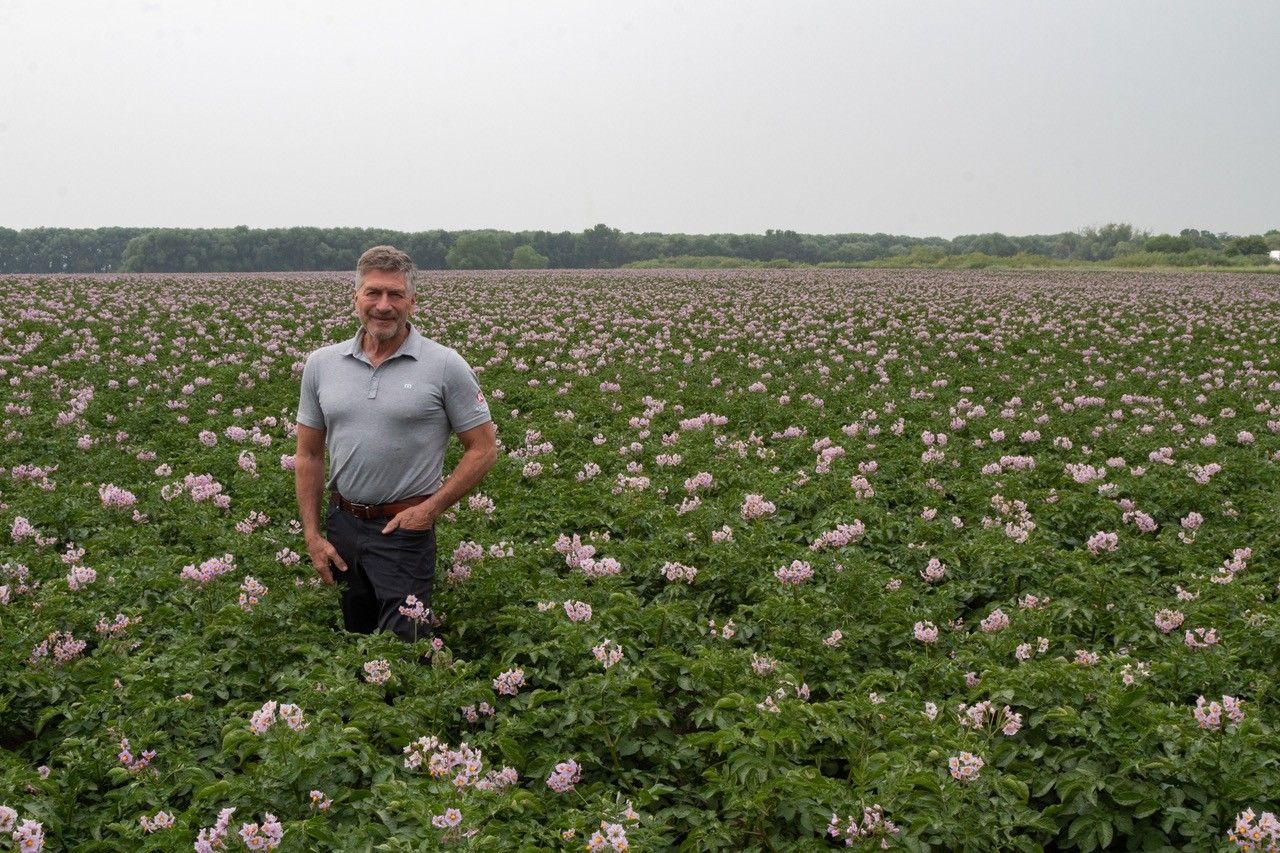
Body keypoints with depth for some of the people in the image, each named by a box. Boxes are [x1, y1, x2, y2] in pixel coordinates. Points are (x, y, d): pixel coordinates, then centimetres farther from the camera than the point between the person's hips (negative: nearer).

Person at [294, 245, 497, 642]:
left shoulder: (445, 366, -7)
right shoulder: (321, 364, 3)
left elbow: (483, 449, -3)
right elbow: (309, 456, 9)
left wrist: (431, 509, -12)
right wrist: (313, 536, 3)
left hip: (405, 529, -4)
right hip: (341, 525, 4)